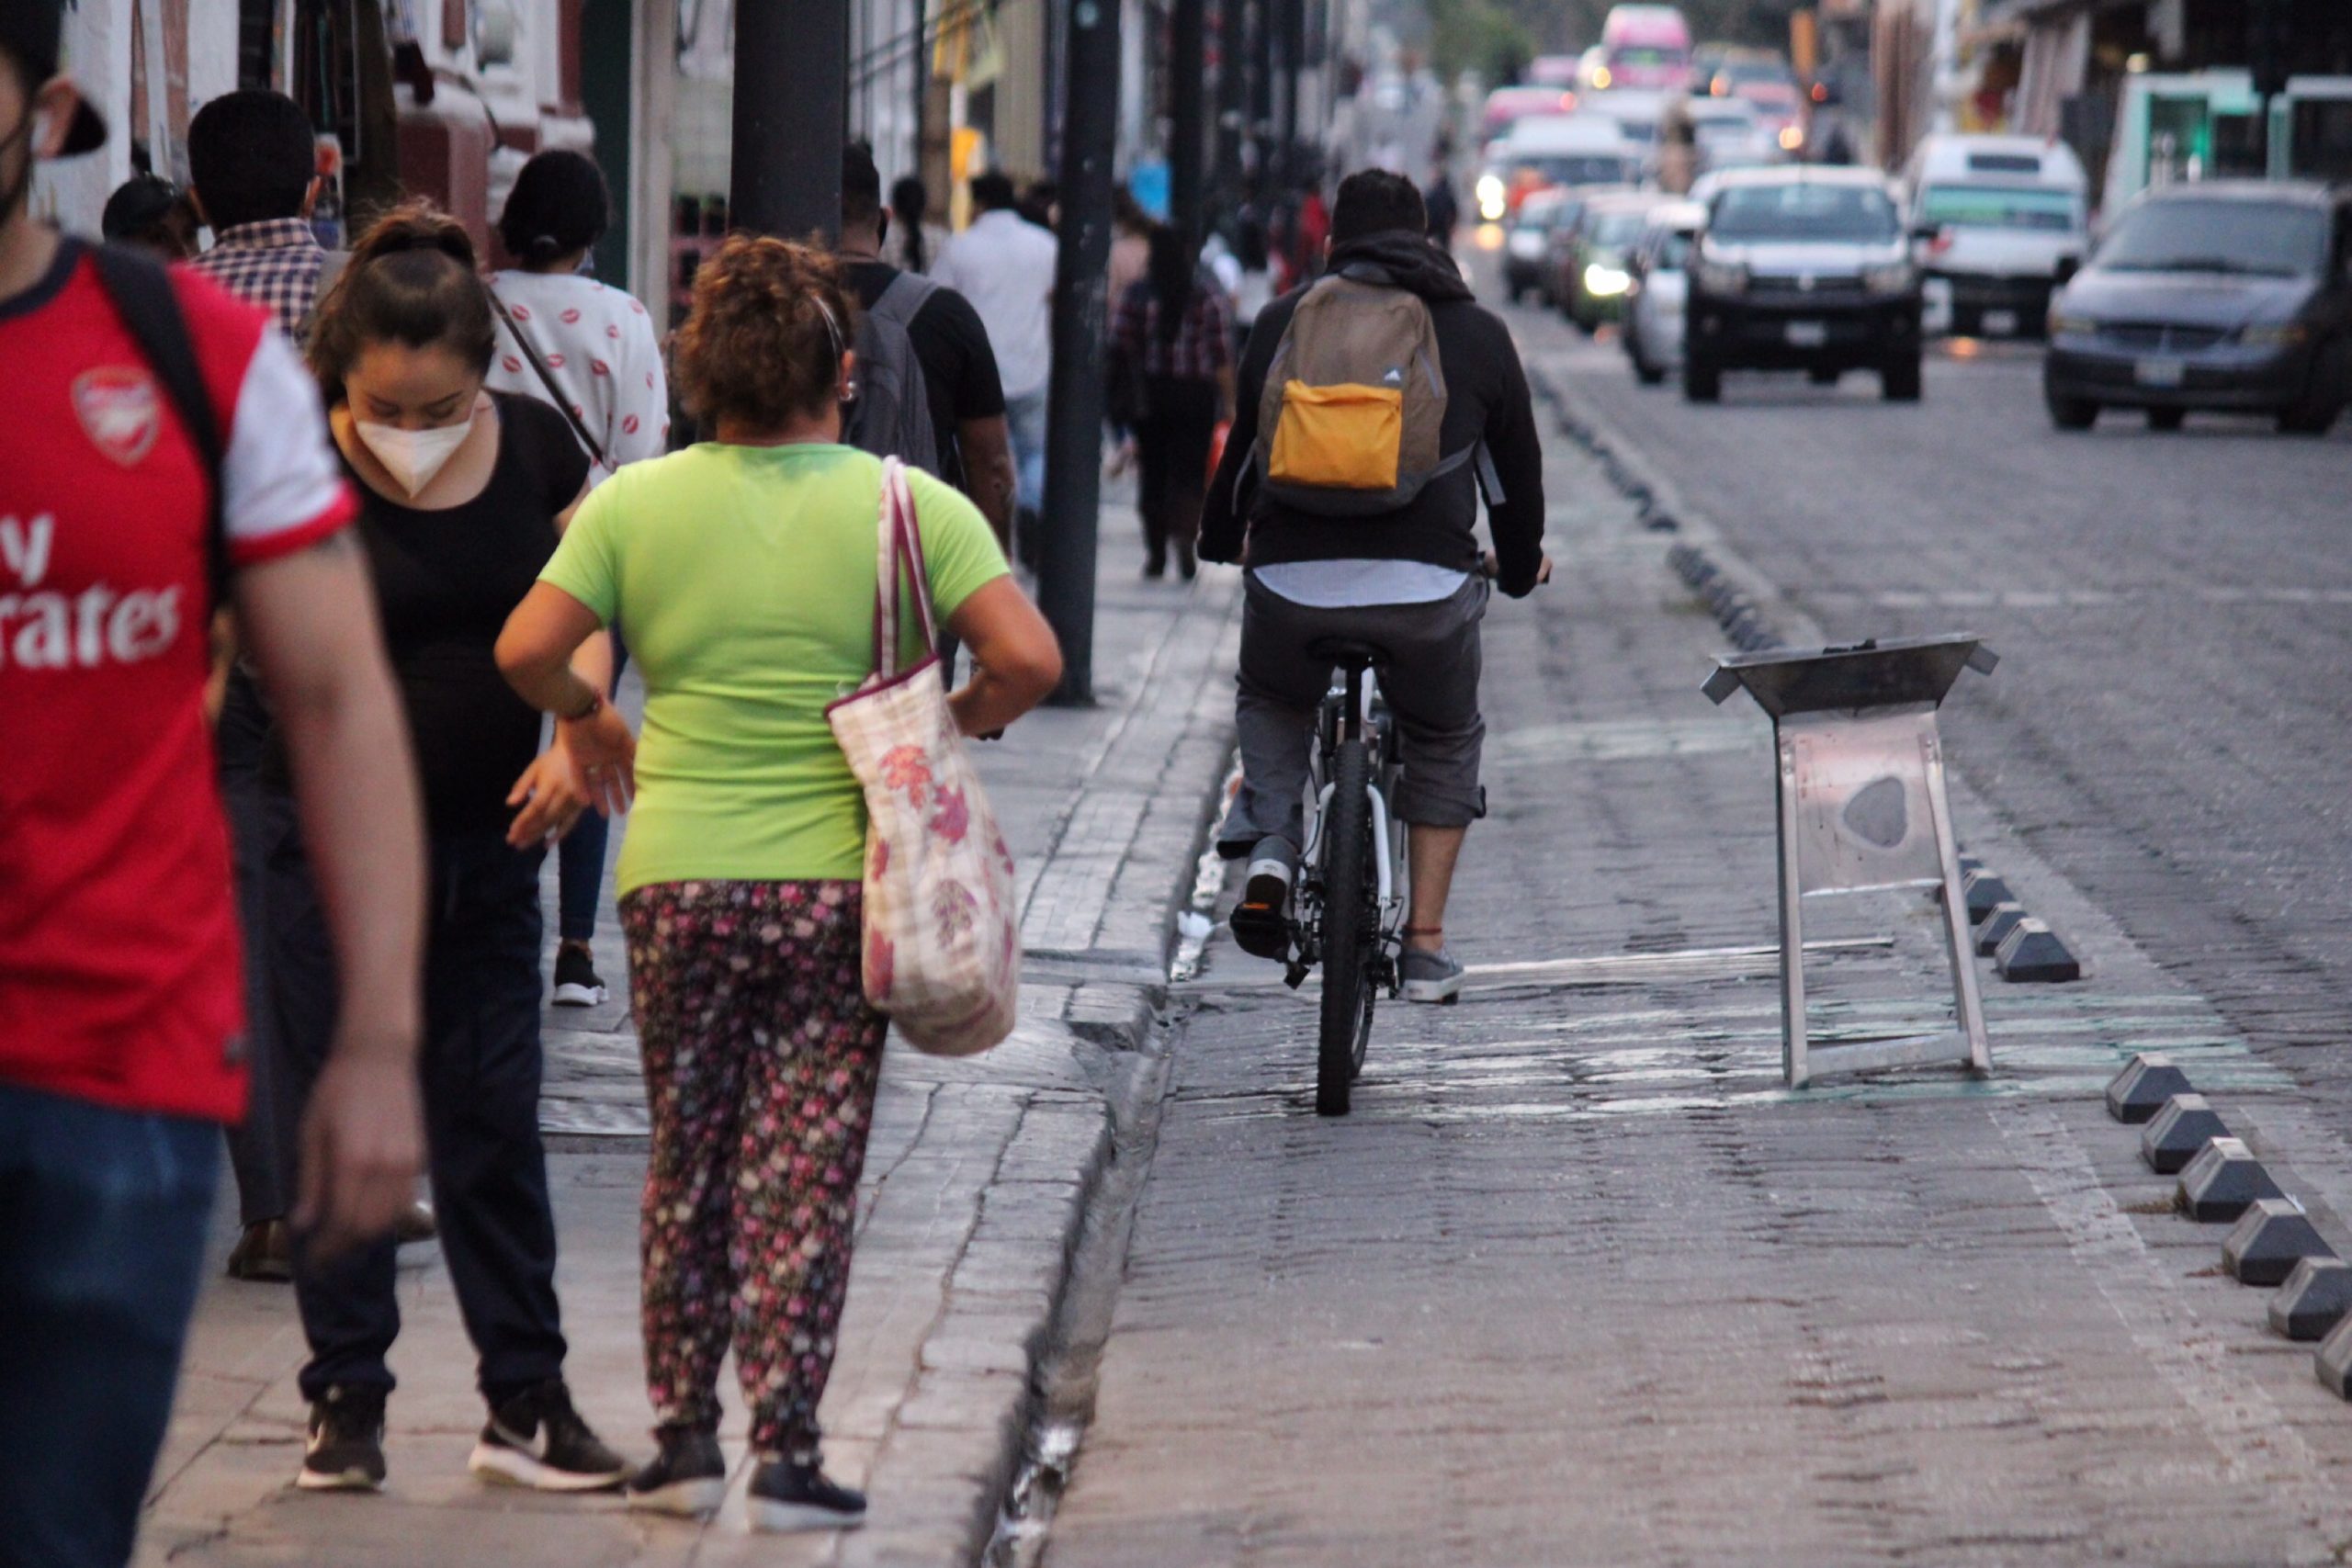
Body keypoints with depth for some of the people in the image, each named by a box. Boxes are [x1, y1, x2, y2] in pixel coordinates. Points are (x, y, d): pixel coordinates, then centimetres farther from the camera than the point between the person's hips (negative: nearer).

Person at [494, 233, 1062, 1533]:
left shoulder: (636, 504, 0)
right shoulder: (908, 507, -3)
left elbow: (527, 652, -7)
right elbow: (1027, 659, -12)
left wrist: (592, 722, 13)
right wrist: (949, 730, 7)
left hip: (677, 881, 1)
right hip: (835, 881, -1)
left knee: (687, 1166, 14)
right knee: (806, 1173, 3)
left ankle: (684, 1439, 17)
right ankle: (785, 1455, 1)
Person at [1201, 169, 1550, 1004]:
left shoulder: (1283, 322, 13)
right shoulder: (1478, 333, 13)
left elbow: (1243, 444, 22)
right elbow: (1517, 465, 21)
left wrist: (1222, 538, 42)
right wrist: (1522, 563, 40)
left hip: (1291, 583, 1)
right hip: (1427, 589, 0)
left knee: (1269, 702, 32)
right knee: (1446, 742, 25)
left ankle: (1271, 846, 7)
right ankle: (1426, 943, 18)